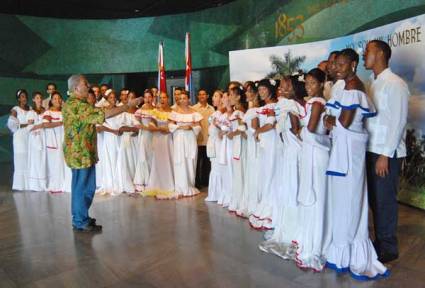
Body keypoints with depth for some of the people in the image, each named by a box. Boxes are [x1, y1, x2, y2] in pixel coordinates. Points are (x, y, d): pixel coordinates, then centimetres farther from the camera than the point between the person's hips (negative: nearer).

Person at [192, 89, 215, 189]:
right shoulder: (194, 108, 0)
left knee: (207, 162, 9)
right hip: (198, 139, -3)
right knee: (197, 162, 4)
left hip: (209, 139, 3)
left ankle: (205, 181, 21)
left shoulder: (211, 108, 9)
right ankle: (197, 182, 14)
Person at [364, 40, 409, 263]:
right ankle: (379, 241, 30)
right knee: (373, 198, 14)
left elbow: (398, 121, -15)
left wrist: (385, 155, -17)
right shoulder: (372, 83, 12)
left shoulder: (394, 84, -11)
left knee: (384, 200, 2)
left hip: (386, 152, -7)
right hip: (370, 150, 7)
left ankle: (388, 248, 18)